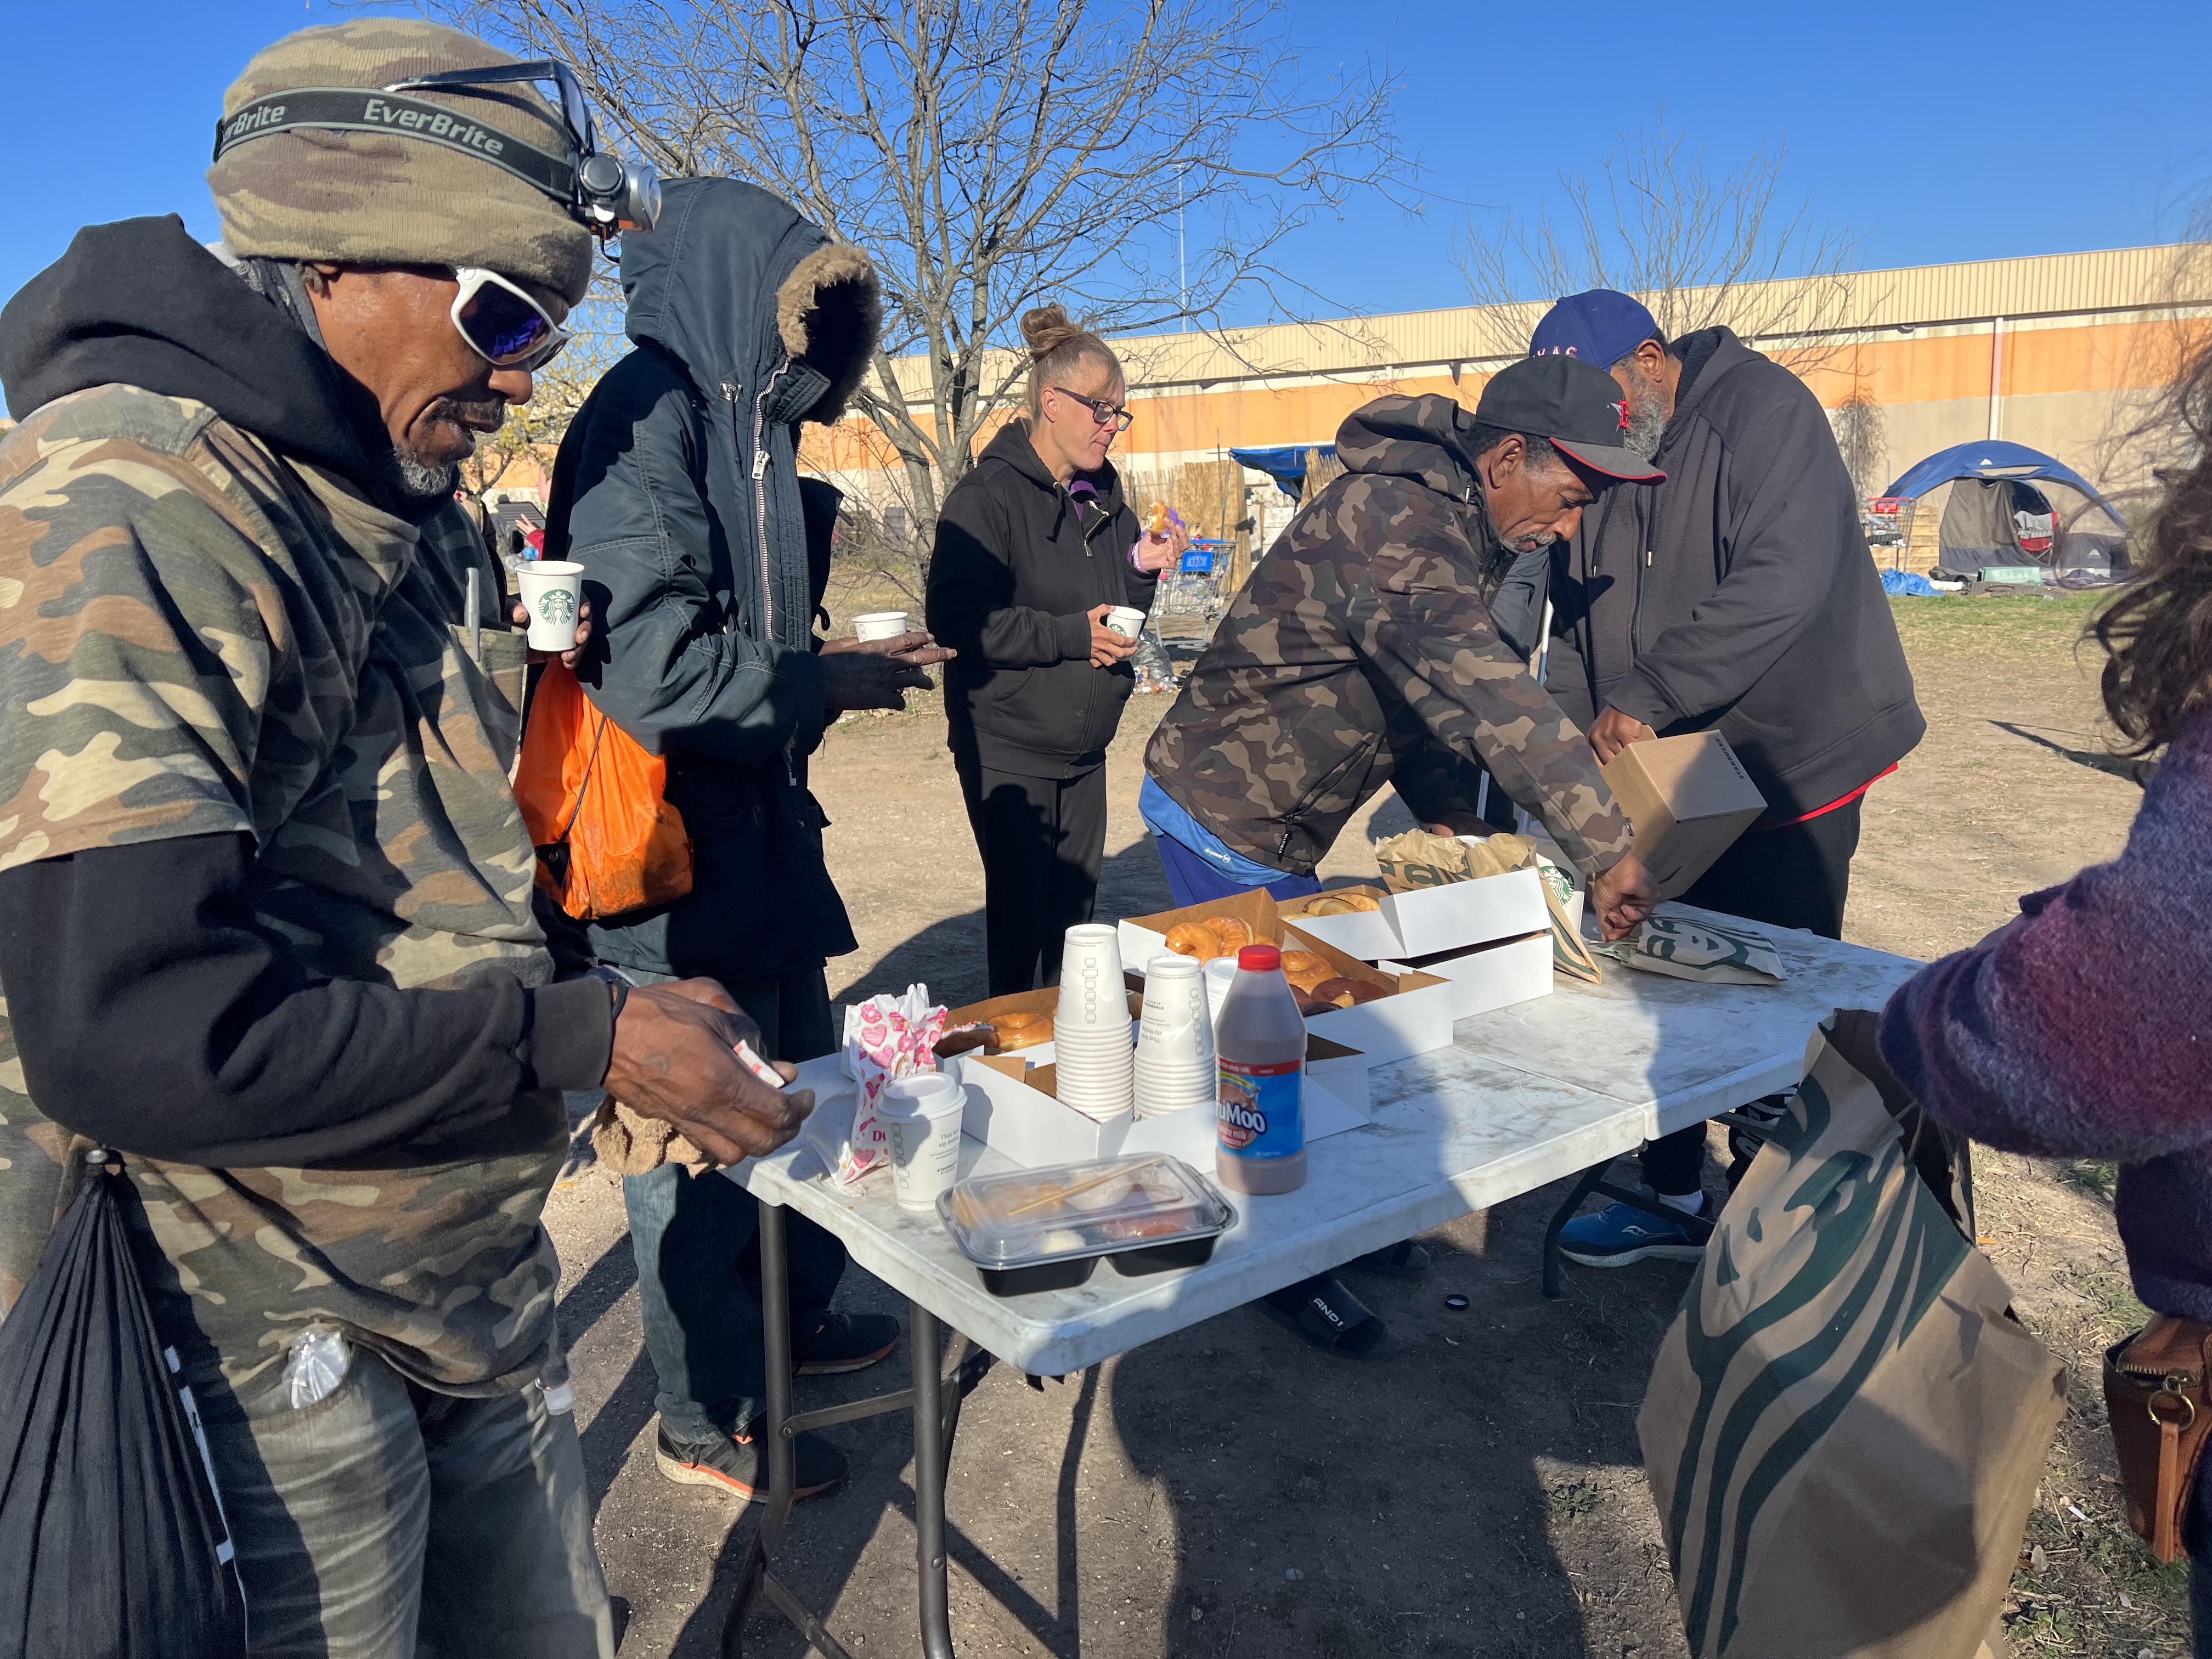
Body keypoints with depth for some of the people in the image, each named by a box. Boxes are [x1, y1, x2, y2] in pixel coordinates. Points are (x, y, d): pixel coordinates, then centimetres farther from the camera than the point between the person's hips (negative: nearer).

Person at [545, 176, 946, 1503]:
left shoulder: (740, 424, 13)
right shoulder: (650, 415, -16)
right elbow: (650, 663, -26)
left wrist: (846, 662, 6)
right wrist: (823, 683, -14)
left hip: (762, 836, 10)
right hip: (678, 859, -10)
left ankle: (795, 1316, 43)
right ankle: (711, 1420, 23)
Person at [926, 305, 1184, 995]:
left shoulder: (1102, 494, 12)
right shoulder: (988, 495, -12)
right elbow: (955, 616, -22)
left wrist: (1142, 568, -1)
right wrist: (1069, 635, -24)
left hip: (1084, 746, 7)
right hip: (1007, 748, -7)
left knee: (1076, 906, 13)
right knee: (1021, 911, 0)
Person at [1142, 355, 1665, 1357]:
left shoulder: (1452, 524, 6)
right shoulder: (1397, 522, -28)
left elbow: (1432, 686, 14)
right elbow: (1491, 694, -40)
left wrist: (1451, 815, 2)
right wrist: (1606, 848, -42)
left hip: (1273, 823, 10)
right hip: (1223, 818, -10)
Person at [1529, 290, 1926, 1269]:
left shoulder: (1761, 410, -13)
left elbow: (1781, 583, -27)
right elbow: (1573, 627, 10)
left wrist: (1647, 695, -27)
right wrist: (1577, 744, -5)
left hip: (1788, 768, -6)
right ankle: (1671, 1199, 25)